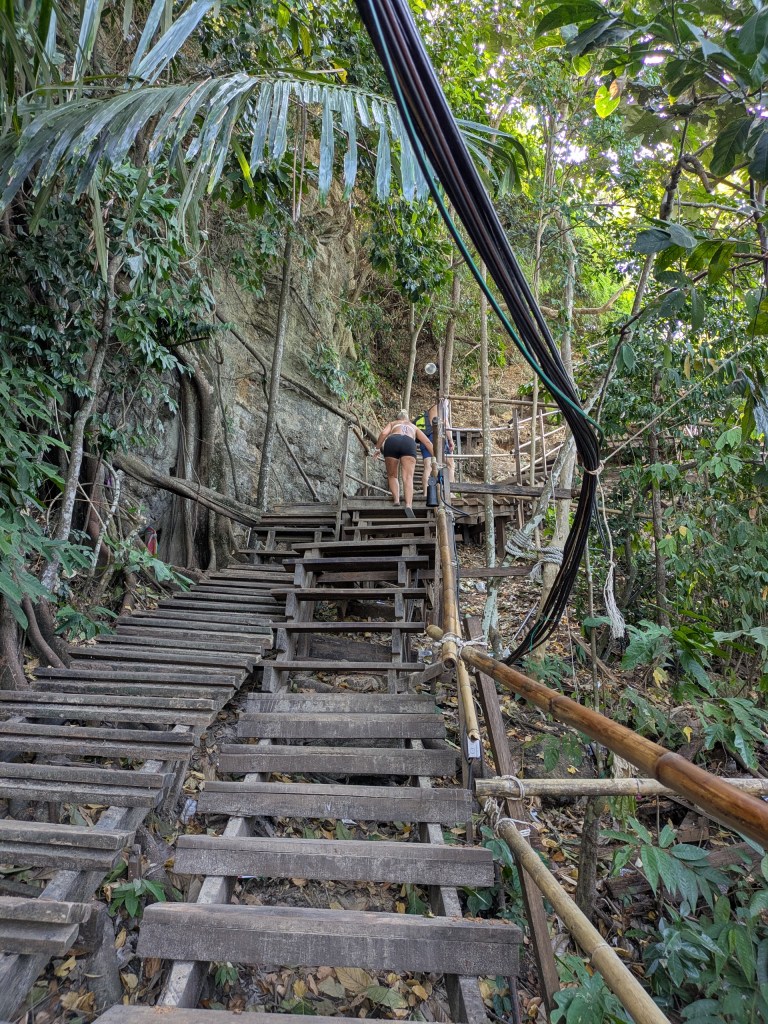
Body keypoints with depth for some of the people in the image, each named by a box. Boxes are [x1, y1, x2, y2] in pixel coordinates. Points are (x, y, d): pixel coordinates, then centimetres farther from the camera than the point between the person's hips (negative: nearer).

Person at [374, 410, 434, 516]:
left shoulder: (393, 423, 36)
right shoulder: (414, 427, 40)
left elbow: (384, 433, 14)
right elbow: (428, 442, 32)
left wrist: (378, 448, 18)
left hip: (392, 441, 0)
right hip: (409, 443, 0)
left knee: (392, 476, 16)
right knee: (408, 477, -11)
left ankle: (396, 500, -4)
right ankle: (408, 505, -33)